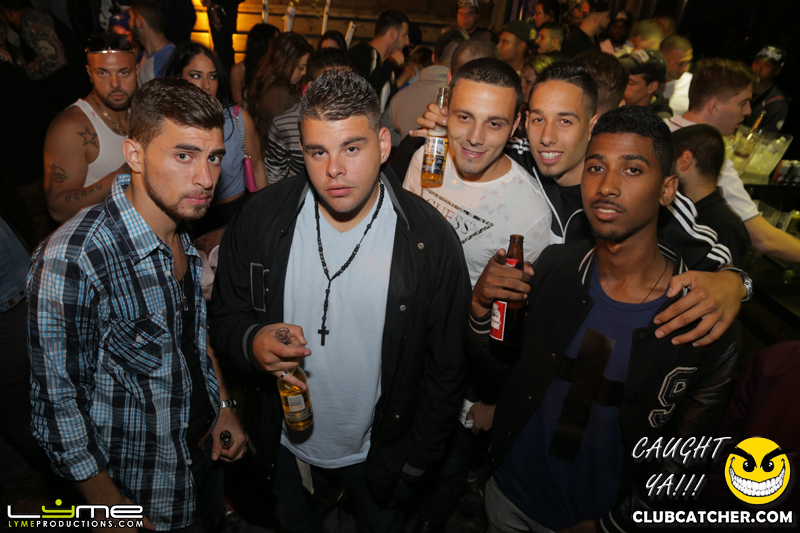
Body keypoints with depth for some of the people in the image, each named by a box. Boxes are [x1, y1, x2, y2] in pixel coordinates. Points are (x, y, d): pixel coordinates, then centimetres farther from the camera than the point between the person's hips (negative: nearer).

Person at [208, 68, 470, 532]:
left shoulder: (432, 239, -21)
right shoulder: (261, 219, -16)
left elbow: (446, 366, -11)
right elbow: (225, 315, -4)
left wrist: (418, 458, -4)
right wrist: (251, 341, -27)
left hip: (380, 451, -1)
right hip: (287, 445, 2)